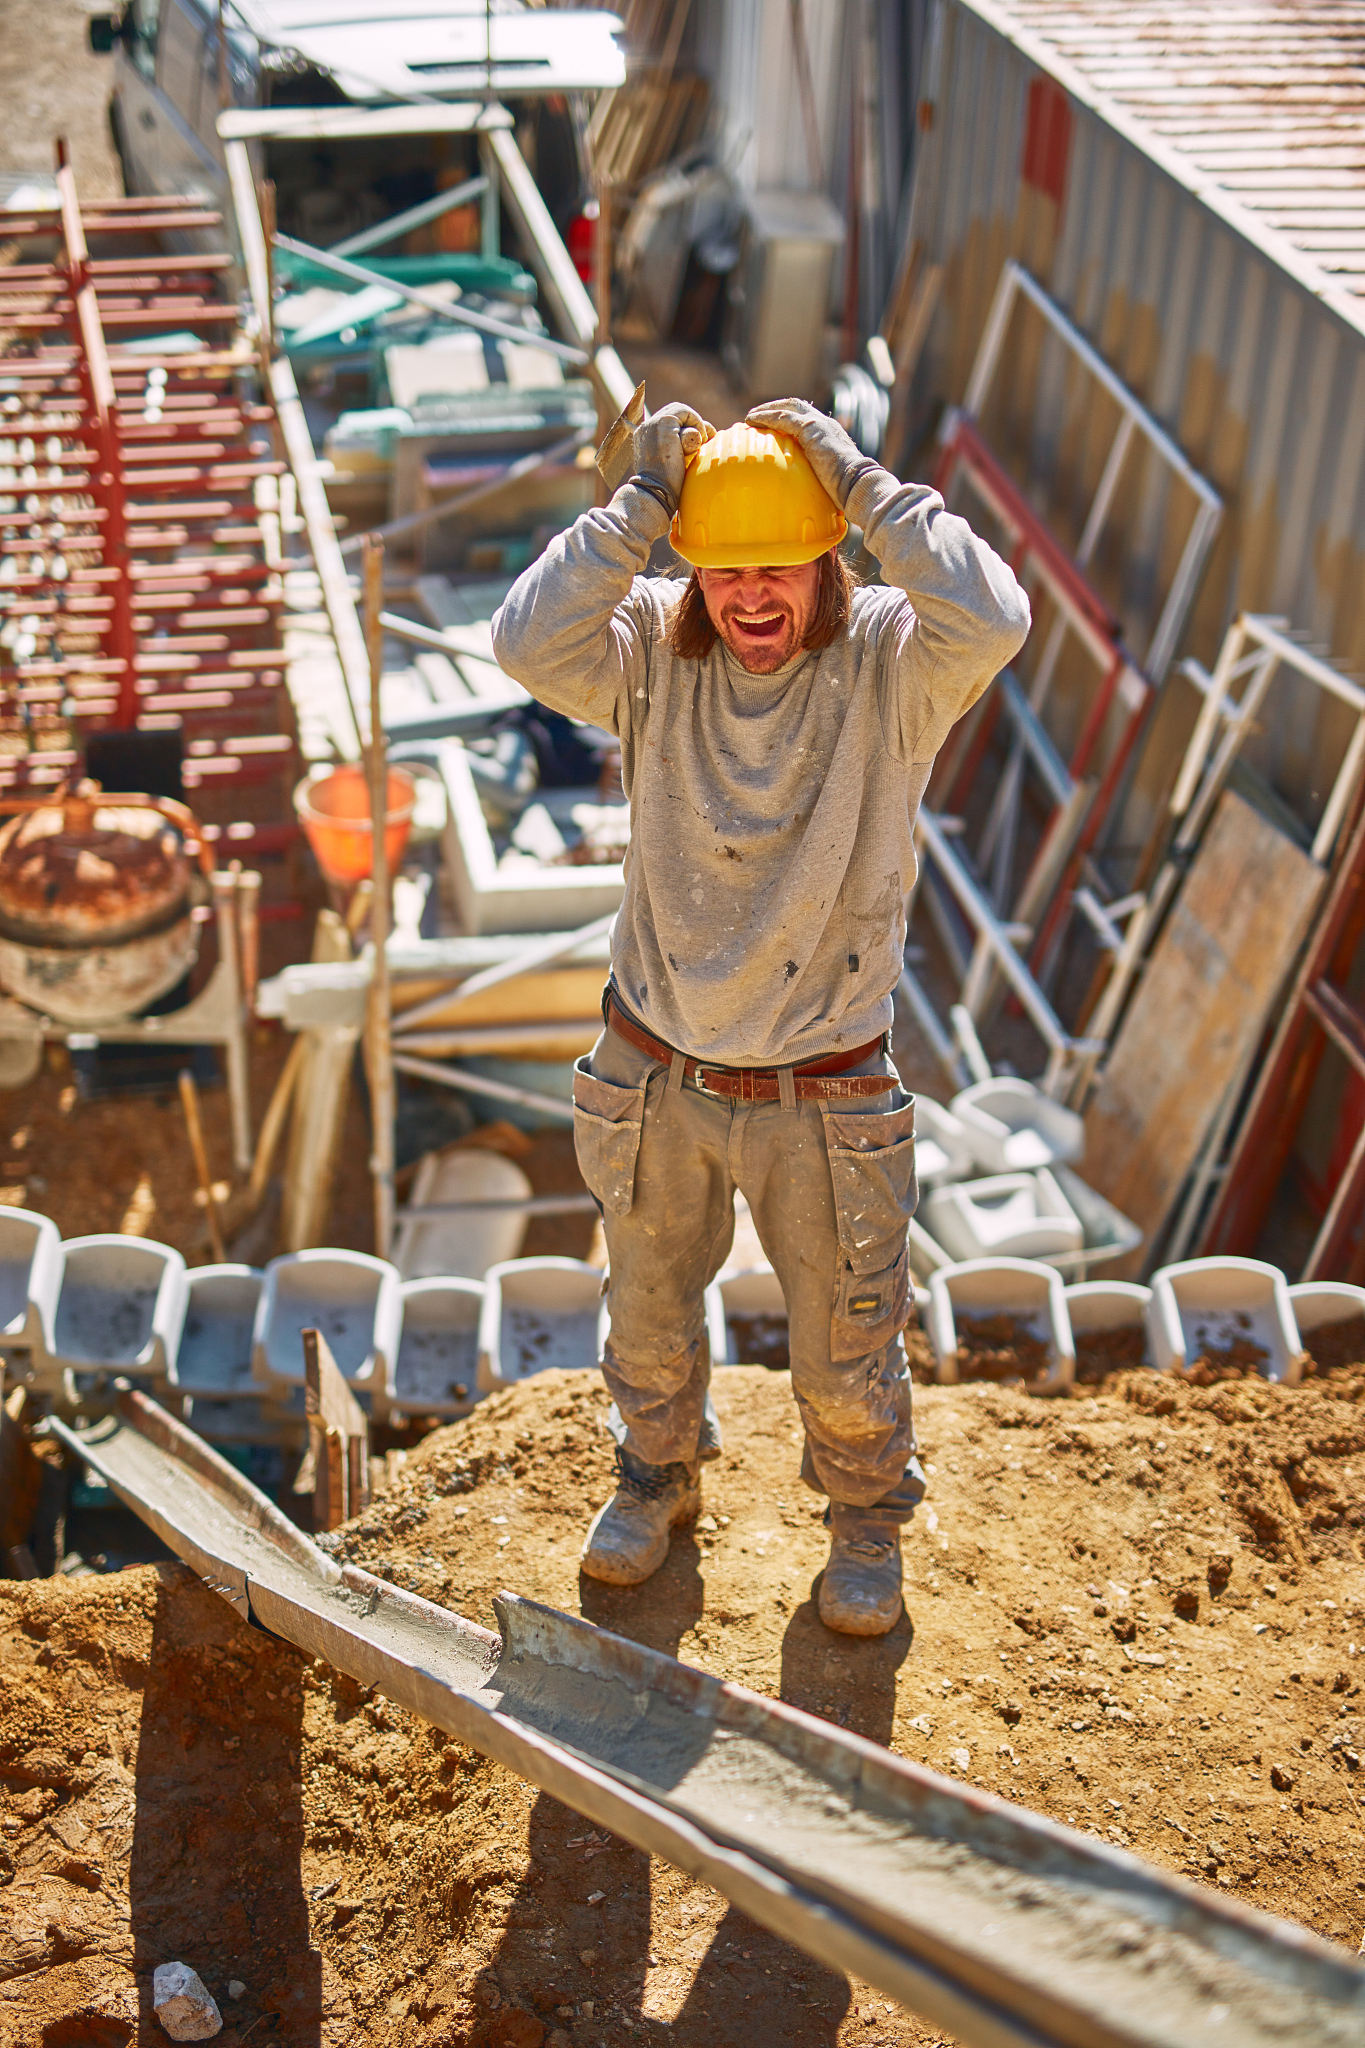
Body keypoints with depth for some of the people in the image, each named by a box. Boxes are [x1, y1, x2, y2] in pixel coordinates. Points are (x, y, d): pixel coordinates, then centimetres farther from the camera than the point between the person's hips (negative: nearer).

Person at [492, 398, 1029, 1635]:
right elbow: (527, 642, -24)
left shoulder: (889, 664, -12)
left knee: (846, 1346, 15)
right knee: (650, 1313, 24)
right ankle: (660, 1473, 53)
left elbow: (990, 624, -33)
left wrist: (868, 487, -26)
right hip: (659, 1080, 2)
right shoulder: (653, 654, -7)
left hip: (825, 1100, -2)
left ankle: (867, 1519, 45)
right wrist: (640, 507, -25)